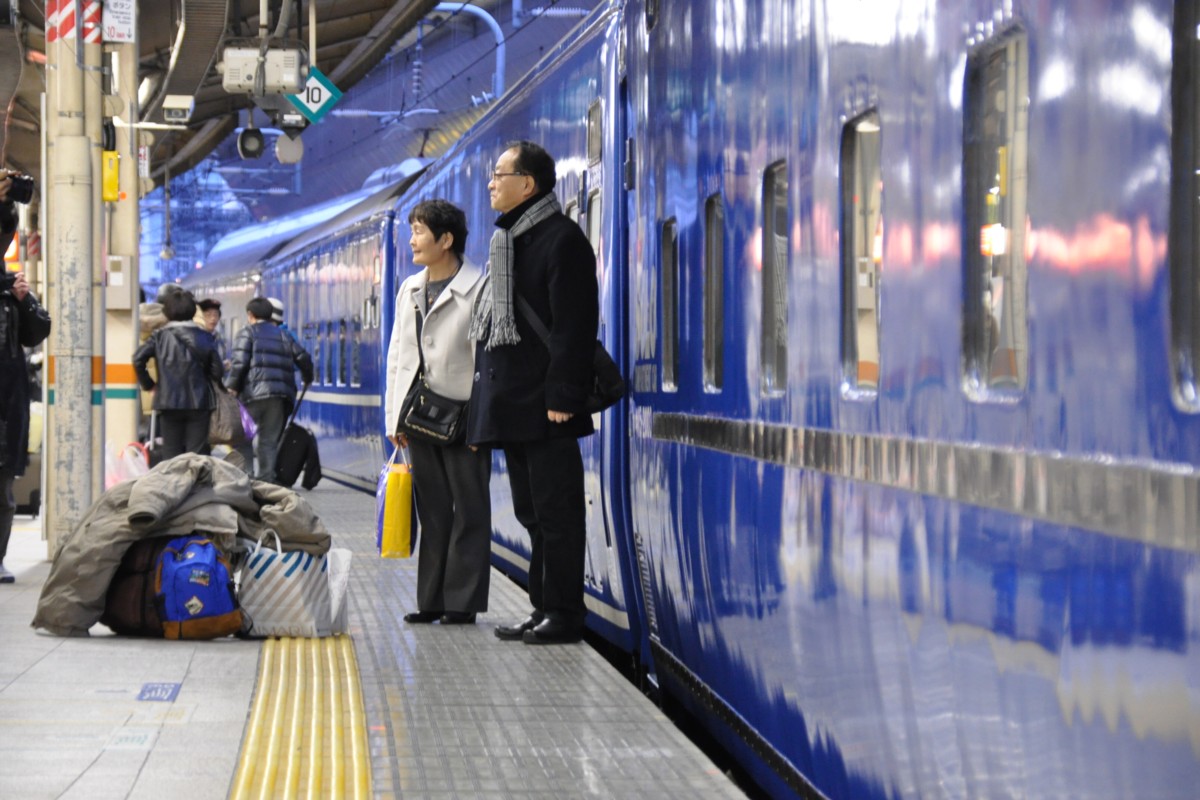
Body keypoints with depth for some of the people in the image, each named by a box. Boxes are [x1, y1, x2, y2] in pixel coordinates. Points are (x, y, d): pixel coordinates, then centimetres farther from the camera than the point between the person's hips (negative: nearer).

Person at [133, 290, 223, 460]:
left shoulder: (160, 336, 0)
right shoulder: (204, 337, 2)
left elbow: (138, 359, -12)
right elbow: (216, 371, -2)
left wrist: (148, 384, 2)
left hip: (169, 402, 0)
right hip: (199, 402, 0)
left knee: (171, 454, 5)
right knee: (197, 453, 0)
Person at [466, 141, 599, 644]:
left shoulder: (562, 240, -10)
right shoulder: (508, 240, 19)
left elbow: (573, 327, -17)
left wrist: (561, 398, -21)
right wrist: (486, 405, 19)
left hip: (546, 410, -10)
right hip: (513, 406, 10)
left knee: (556, 512, -5)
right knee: (532, 511, 13)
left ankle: (563, 614, -2)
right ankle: (543, 608, 18)